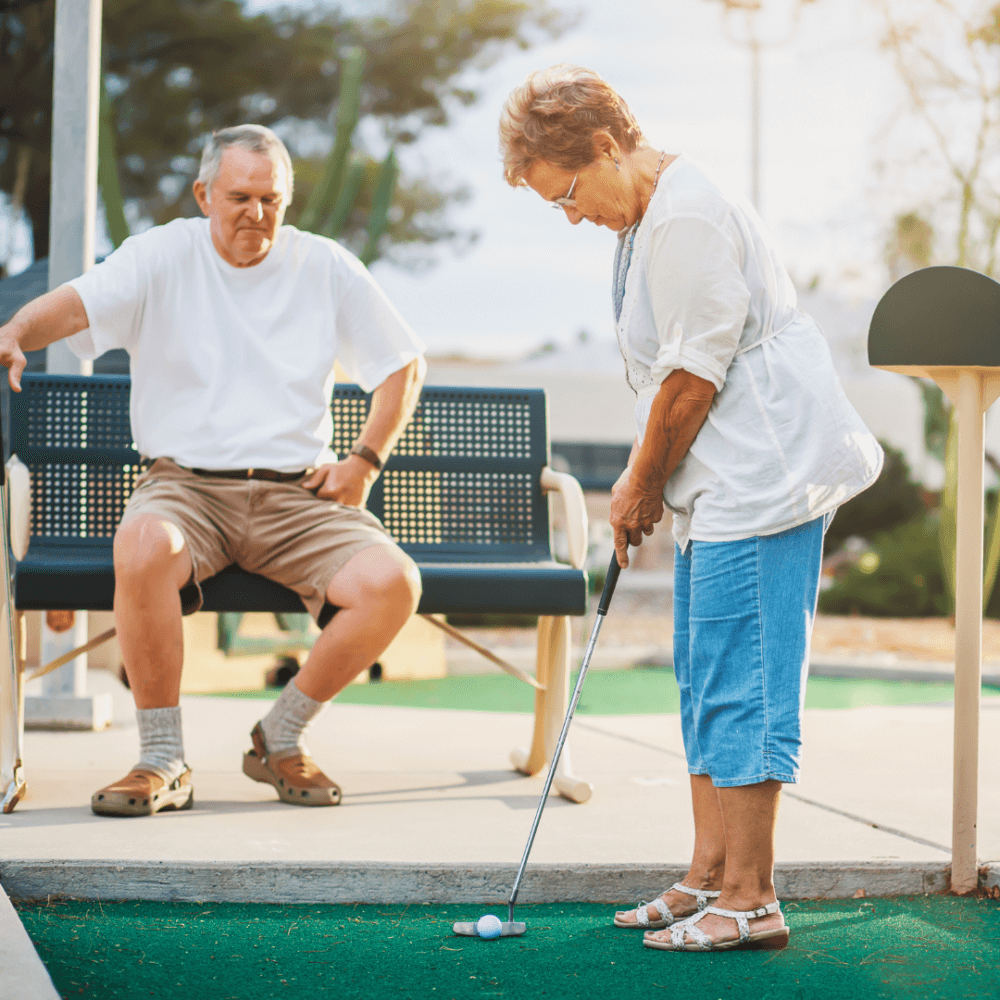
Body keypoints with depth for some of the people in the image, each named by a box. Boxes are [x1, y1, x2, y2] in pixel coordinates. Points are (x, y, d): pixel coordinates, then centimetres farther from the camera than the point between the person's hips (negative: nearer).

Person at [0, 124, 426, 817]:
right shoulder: (163, 256, 3)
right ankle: (163, 760, -20)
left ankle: (281, 738, -1)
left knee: (392, 582, -26)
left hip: (299, 494, 2)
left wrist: (365, 461, 6)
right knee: (143, 547, -38)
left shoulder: (327, 268, 10)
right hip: (185, 483, -2)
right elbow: (79, 303, -14)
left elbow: (404, 366, 19)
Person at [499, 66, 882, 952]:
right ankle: (710, 878, 19)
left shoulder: (687, 219, -17)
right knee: (706, 681, 12)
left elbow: (695, 375, -17)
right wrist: (643, 482, 10)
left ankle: (749, 901, -4)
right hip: (720, 483, 11)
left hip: (766, 474, -11)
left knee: (740, 681, -9)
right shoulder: (650, 218, 16)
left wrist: (642, 485, -7)